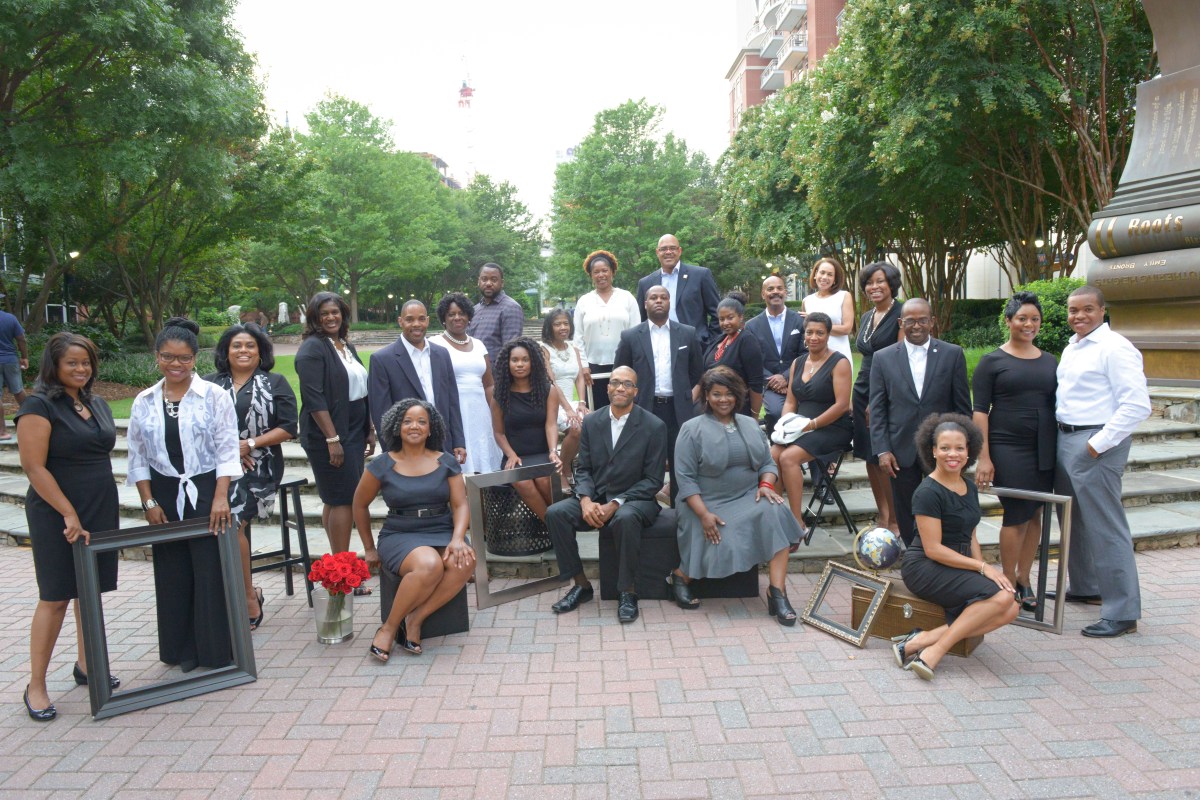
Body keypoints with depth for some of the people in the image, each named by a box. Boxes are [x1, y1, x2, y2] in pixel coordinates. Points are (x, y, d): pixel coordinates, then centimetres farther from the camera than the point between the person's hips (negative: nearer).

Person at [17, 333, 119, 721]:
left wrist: (102, 510, 16)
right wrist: (69, 514, -17)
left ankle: (86, 667, 27)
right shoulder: (40, 406, -10)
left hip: (100, 512, 7)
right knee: (55, 597, -2)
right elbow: (34, 466, -15)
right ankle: (36, 687, 11)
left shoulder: (97, 404, 12)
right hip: (56, 516, -7)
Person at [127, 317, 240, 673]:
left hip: (206, 492, -3)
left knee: (211, 571, -1)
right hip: (165, 496, 4)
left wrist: (220, 498, -16)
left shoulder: (214, 396, -5)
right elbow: (138, 457, 8)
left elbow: (227, 450, -8)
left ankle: (215, 650, 12)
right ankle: (182, 649, 23)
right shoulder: (144, 403, 6)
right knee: (173, 574, 9)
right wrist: (149, 502, 0)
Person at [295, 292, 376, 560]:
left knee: (336, 500, 13)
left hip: (354, 433, 8)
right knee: (342, 499, -7)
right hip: (329, 435, -8)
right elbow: (314, 398, -17)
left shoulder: (347, 348, 14)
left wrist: (370, 430, 15)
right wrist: (332, 439, -21)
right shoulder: (312, 348, -10)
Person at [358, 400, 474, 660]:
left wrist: (458, 539, -18)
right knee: (429, 565, -36)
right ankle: (390, 626, -12)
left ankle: (415, 620, -15)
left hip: (442, 533, 2)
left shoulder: (446, 462, 5)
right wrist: (369, 549, 16)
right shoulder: (383, 465, 1)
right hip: (400, 536, -2)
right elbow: (360, 505, 13)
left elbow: (461, 505, 1)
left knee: (465, 562, -32)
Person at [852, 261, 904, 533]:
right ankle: (882, 516, 22)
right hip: (863, 392, 7)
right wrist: (865, 398, 14)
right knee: (870, 458, 10)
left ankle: (894, 521, 8)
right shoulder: (866, 317, 14)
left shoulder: (901, 315, -9)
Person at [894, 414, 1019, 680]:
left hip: (959, 567, 8)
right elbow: (933, 549, -16)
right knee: (1001, 596, -25)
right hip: (925, 568, -8)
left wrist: (983, 565, -3)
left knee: (1010, 609, -16)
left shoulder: (970, 488, 12)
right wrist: (983, 567, -14)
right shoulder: (928, 492, -13)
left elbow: (970, 537, 17)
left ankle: (923, 640, -21)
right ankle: (935, 651, -21)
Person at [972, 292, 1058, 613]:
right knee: (1016, 515, -6)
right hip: (1008, 449, -5)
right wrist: (983, 457, -11)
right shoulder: (992, 361, -1)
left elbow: (1057, 406, 15)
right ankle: (1009, 585, 7)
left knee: (1034, 514, 8)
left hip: (1044, 450, 5)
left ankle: (1023, 580, 20)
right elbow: (980, 411, -5)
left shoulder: (1049, 361, 13)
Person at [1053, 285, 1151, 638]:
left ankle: (1122, 612, 3)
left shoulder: (1114, 348, -13)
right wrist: (1062, 435, 11)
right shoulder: (1071, 348, 15)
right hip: (1066, 438, 9)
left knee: (1105, 528, -6)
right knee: (1074, 521, 20)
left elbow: (1137, 405, -20)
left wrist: (1099, 444, -20)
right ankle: (1084, 588, 36)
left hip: (1095, 444, -9)